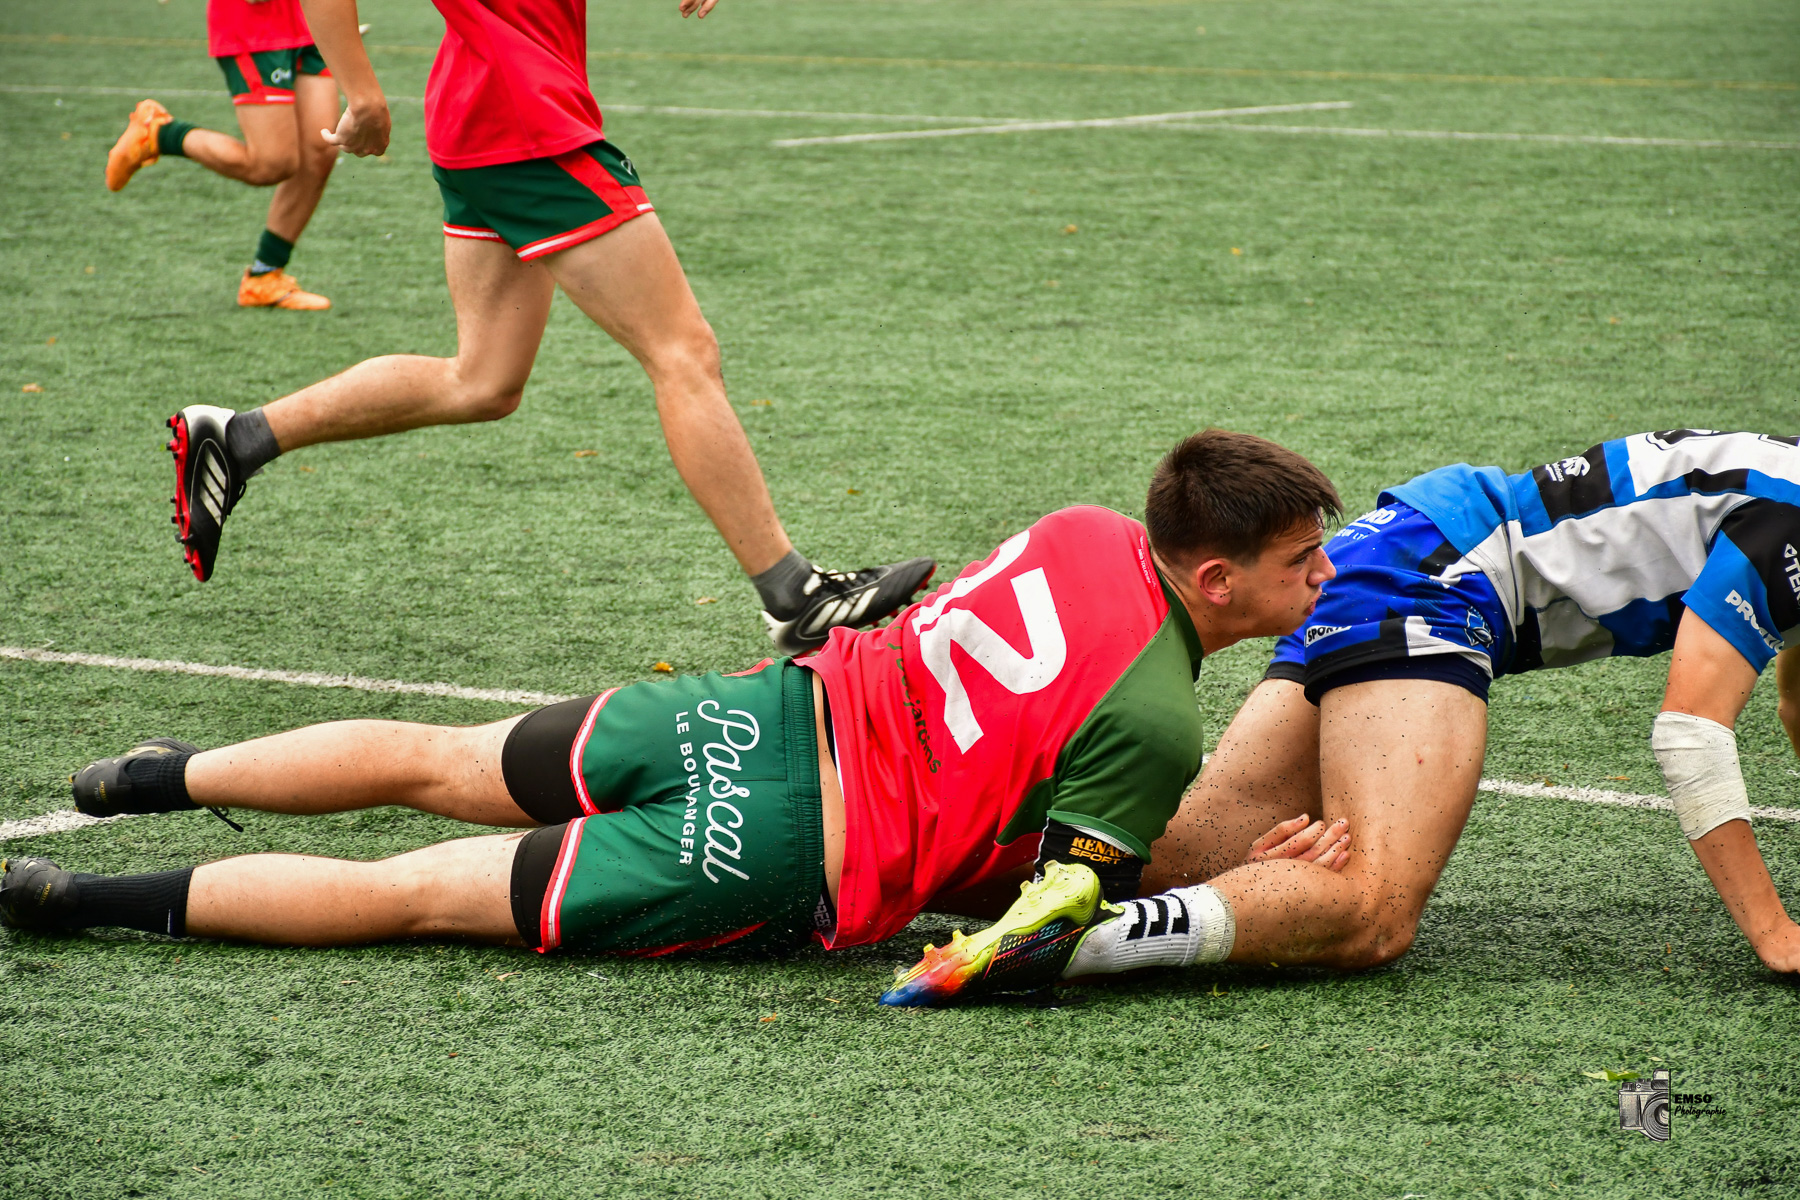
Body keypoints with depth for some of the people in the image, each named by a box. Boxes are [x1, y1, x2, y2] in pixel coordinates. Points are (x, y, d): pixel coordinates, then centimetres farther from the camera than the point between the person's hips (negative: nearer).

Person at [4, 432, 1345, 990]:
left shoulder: (1085, 529, 1)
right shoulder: (1152, 726, -21)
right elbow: (1034, 940, -20)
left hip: (764, 709, 6)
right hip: (776, 849, -6)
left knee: (436, 762, 26)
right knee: (411, 893, 3)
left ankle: (176, 774, 39)